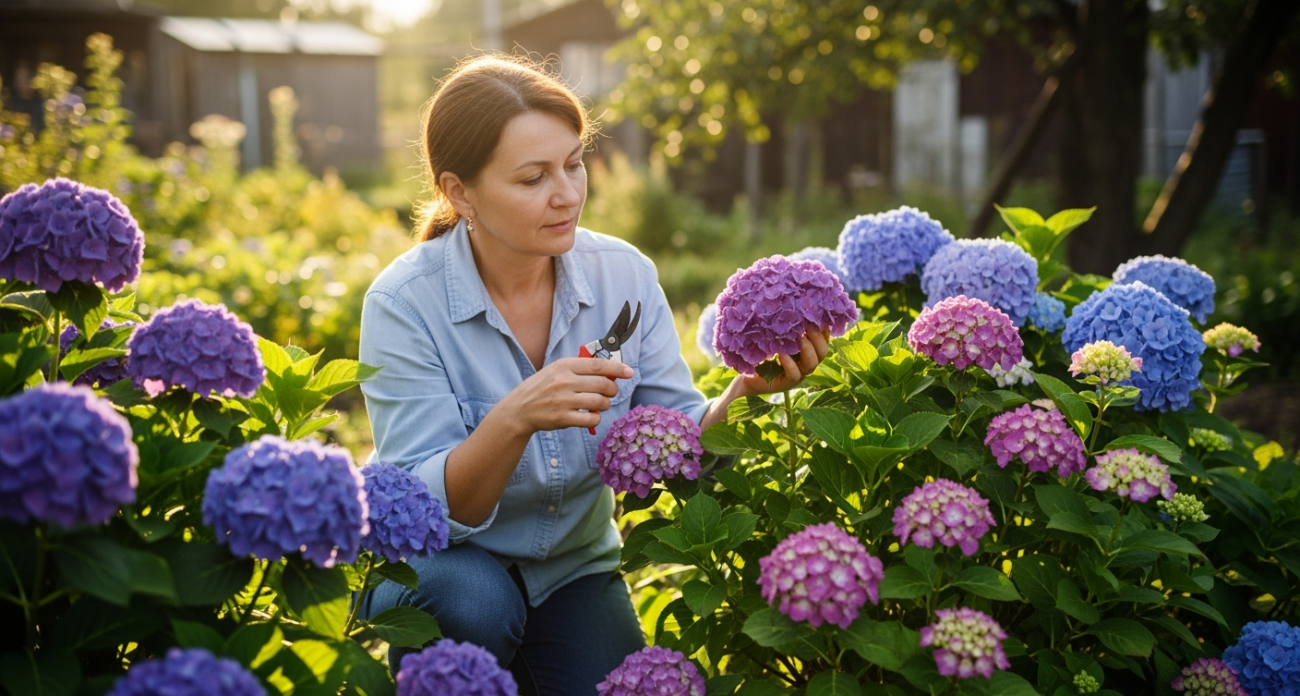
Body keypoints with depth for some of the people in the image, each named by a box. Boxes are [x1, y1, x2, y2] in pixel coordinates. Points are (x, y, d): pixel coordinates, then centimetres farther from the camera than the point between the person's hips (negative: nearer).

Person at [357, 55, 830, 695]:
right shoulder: (405, 302, -20)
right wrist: (513, 421, -42)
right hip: (438, 567, -3)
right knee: (475, 602, -33)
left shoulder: (623, 275, -9)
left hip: (573, 565, 3)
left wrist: (743, 395, -29)